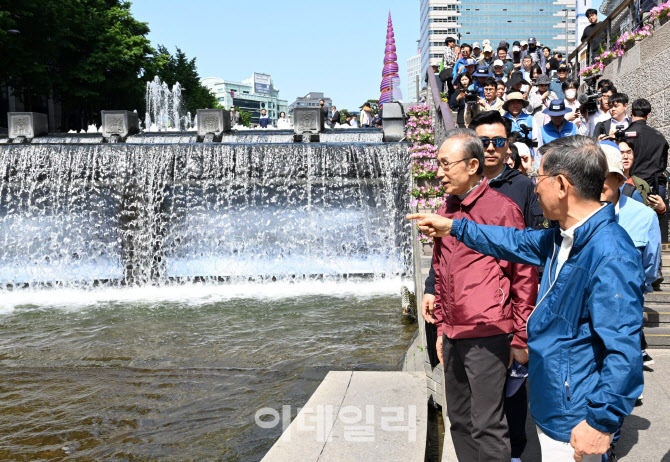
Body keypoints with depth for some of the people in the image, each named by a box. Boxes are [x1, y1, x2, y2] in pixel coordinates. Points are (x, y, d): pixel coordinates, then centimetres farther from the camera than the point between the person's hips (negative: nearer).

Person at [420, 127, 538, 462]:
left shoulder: (502, 209, -9)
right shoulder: (445, 211, 12)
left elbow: (525, 276, -8)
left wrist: (520, 339, -7)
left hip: (488, 335, -7)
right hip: (453, 334, 7)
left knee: (487, 426, -3)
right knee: (459, 421, 15)